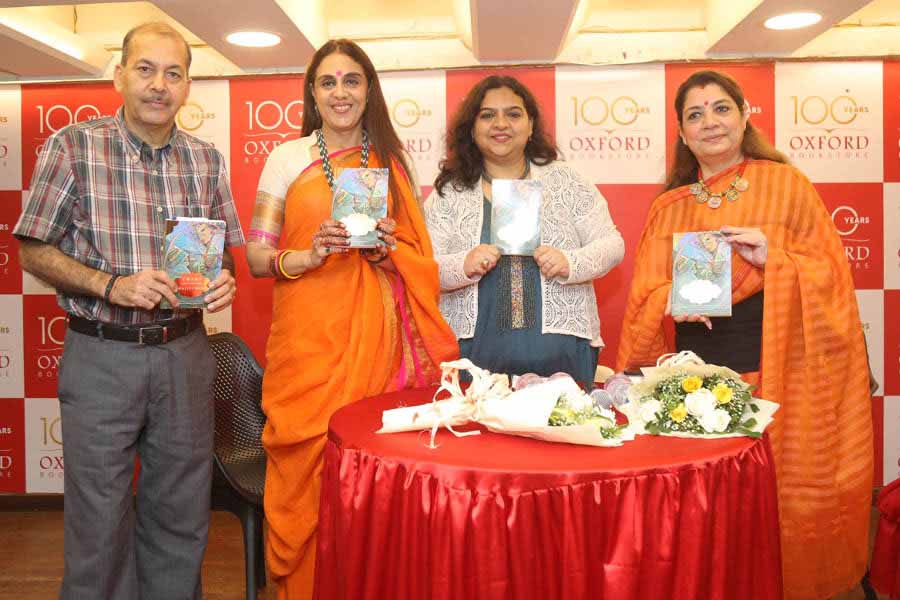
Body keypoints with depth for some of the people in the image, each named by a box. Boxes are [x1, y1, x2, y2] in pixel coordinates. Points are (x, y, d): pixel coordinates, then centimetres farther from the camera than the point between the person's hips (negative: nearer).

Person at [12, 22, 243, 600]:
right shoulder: (73, 146, -4)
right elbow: (34, 250, -2)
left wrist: (224, 281, -8)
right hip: (101, 356, -3)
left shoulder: (207, 159, 6)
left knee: (181, 516, 13)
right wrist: (111, 285, -17)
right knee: (100, 520, 7)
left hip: (185, 353, 3)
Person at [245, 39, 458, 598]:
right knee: (307, 473, 1)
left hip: (376, 340, 1)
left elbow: (420, 262, 9)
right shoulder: (287, 158, 5)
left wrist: (384, 248, -12)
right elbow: (256, 257, 2)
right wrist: (309, 255, -16)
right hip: (307, 341, -1)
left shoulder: (394, 161, 10)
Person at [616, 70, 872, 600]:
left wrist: (773, 258, -16)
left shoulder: (784, 182, 3)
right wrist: (673, 300, -13)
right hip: (695, 373, 2)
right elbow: (644, 296, 8)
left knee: (776, 490, 3)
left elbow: (830, 272, 0)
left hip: (774, 367, -2)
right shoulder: (670, 207, 10)